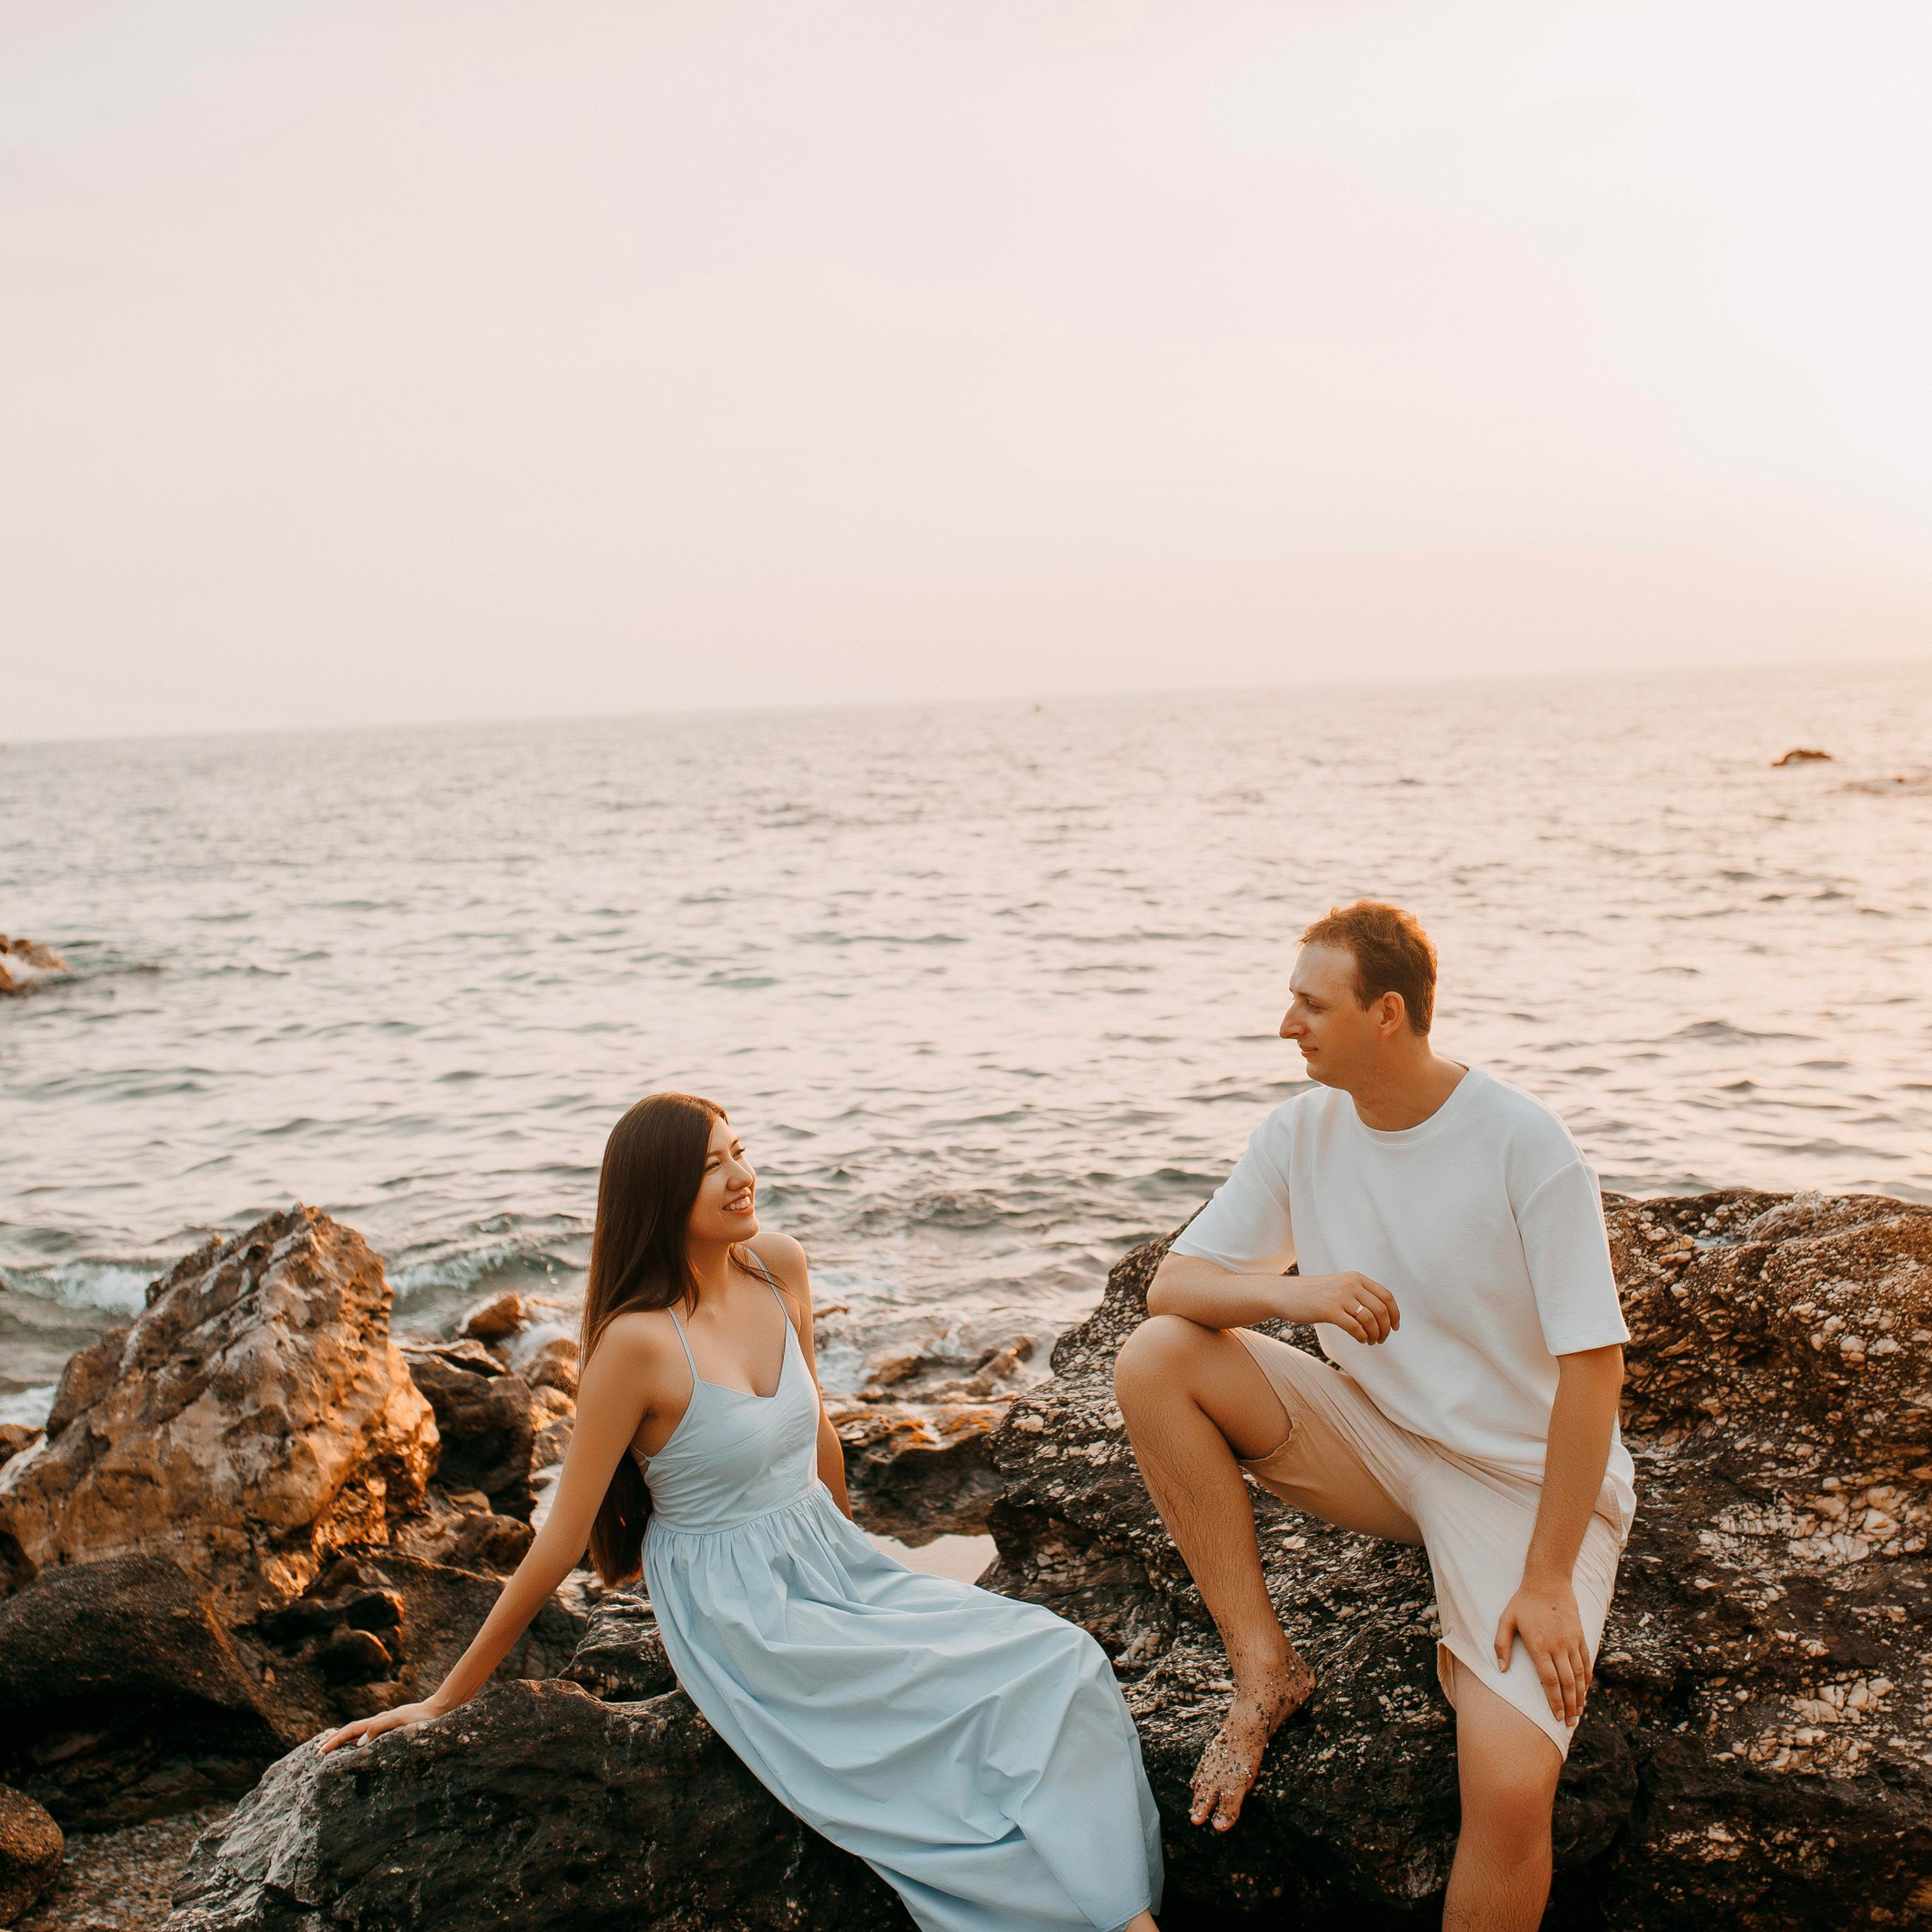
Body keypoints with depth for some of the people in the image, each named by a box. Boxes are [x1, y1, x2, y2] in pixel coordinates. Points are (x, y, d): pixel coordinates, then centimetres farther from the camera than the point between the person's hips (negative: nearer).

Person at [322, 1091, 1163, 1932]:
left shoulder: (779, 1269, -1)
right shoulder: (638, 1340, -21)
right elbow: (561, 1537, -13)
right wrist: (447, 1699, -9)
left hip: (832, 1561, 7)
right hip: (738, 1615, -7)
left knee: (1060, 1663, -12)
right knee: (994, 1691, -19)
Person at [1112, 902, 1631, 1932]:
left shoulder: (1522, 1145, -20)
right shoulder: (1302, 1132, -4)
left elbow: (1593, 1366, -18)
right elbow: (1172, 1284, -3)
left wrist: (1548, 1582, -19)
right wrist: (1293, 1294, -25)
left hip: (1524, 1479, -5)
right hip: (1378, 1443, 6)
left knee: (1509, 1789, -29)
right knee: (1153, 1361, -15)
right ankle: (1262, 1664, -6)